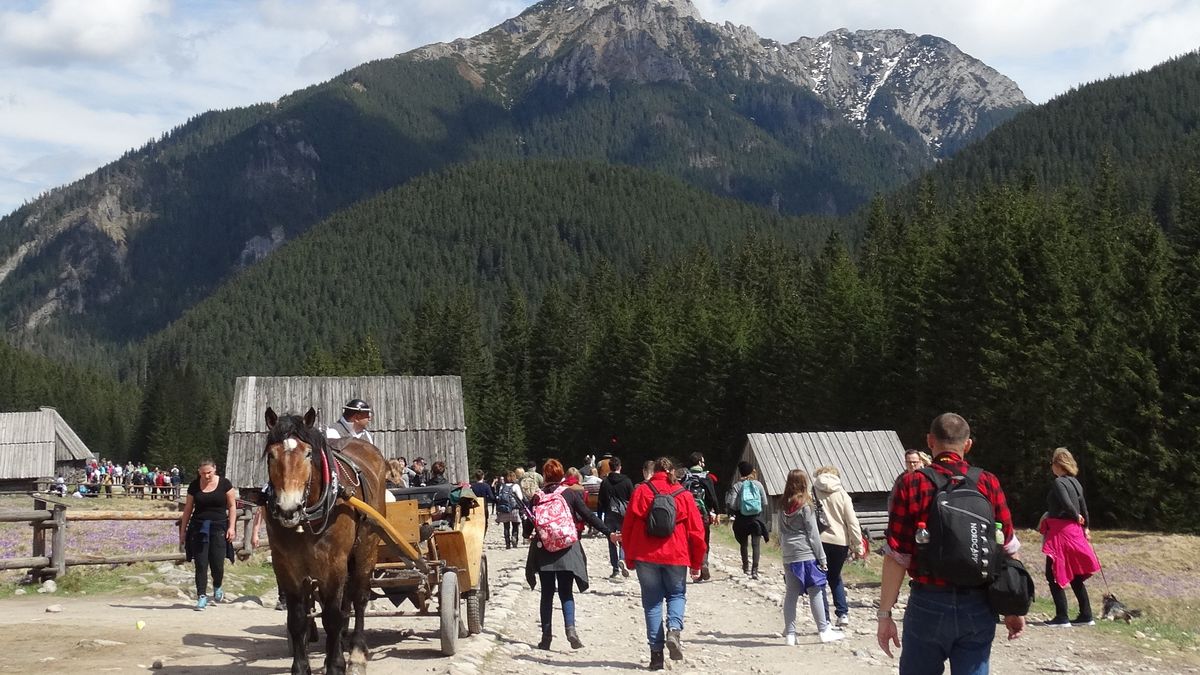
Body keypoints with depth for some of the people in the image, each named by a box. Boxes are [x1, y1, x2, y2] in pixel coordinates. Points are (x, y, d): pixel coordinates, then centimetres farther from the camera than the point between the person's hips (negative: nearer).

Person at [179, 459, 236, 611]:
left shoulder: (224, 484, -1)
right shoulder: (194, 486, 3)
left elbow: (232, 506, 3)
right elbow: (188, 509, 10)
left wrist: (231, 527, -5)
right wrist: (183, 530, 9)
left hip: (219, 527, -1)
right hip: (199, 528, 1)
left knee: (217, 563, -3)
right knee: (201, 564, -2)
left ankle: (217, 587, 26)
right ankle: (202, 596, 4)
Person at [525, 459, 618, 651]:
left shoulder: (538, 497, 0)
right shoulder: (570, 494, -2)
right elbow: (588, 516, -4)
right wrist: (608, 534, 0)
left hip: (543, 550, 0)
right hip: (567, 549, 0)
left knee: (547, 594, 9)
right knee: (566, 592, 5)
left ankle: (546, 635, 6)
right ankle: (570, 627, -16)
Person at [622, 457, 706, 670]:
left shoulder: (640, 491, 2)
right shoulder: (684, 495, 2)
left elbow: (627, 527, 3)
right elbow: (696, 531, 3)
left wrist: (629, 559, 12)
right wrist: (697, 563, 12)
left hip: (646, 557, 0)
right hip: (676, 557, 0)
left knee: (652, 602, 8)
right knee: (677, 594, 18)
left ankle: (656, 652, 2)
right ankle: (674, 629, -11)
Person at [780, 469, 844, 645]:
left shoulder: (784, 508, 9)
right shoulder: (805, 506, -9)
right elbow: (813, 534, -8)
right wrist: (822, 558, -3)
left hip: (788, 557, 6)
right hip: (806, 555, -6)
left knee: (790, 594, 7)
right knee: (815, 593, 0)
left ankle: (789, 633, 7)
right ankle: (823, 631, 3)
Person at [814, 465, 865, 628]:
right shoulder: (842, 494, 5)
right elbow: (852, 521, 1)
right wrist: (858, 545, 4)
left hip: (819, 540, -2)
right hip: (840, 541, 2)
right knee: (835, 578, 22)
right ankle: (843, 613, 13)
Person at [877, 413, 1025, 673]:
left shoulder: (912, 484, -5)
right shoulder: (989, 484, 1)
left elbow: (896, 556, -8)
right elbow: (1008, 550, 2)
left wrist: (885, 614, -3)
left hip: (928, 605, -2)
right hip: (978, 607, 2)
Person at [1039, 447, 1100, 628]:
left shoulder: (1059, 483, -15)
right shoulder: (1075, 482, 10)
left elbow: (1066, 503, -27)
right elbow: (1083, 506, 14)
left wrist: (1076, 516, -10)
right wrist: (1085, 526, 21)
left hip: (1061, 532, -9)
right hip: (1075, 531, 9)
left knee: (1053, 575, -2)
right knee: (1075, 576, 16)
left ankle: (1062, 618, -4)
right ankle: (1086, 615, 19)